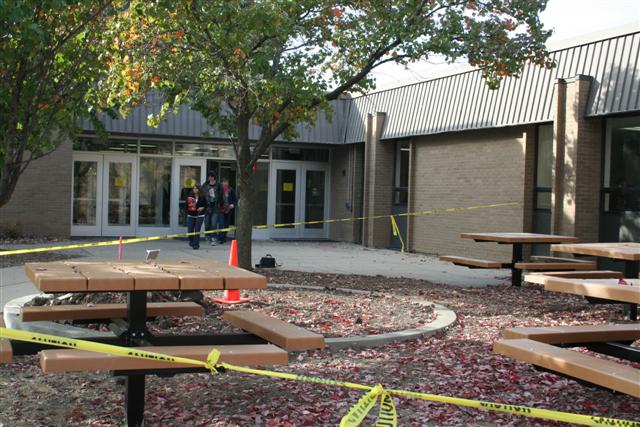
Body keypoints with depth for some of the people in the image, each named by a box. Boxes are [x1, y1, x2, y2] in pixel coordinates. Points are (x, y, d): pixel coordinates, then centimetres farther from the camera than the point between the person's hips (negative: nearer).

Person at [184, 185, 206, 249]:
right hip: (191, 215, 2)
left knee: (197, 230, -7)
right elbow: (186, 205, 5)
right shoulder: (189, 196, 2)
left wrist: (202, 208, -11)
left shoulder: (202, 197, 0)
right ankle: (191, 241, 32)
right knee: (190, 230, 3)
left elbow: (205, 205, 8)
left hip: (199, 215, -2)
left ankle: (196, 244, -2)